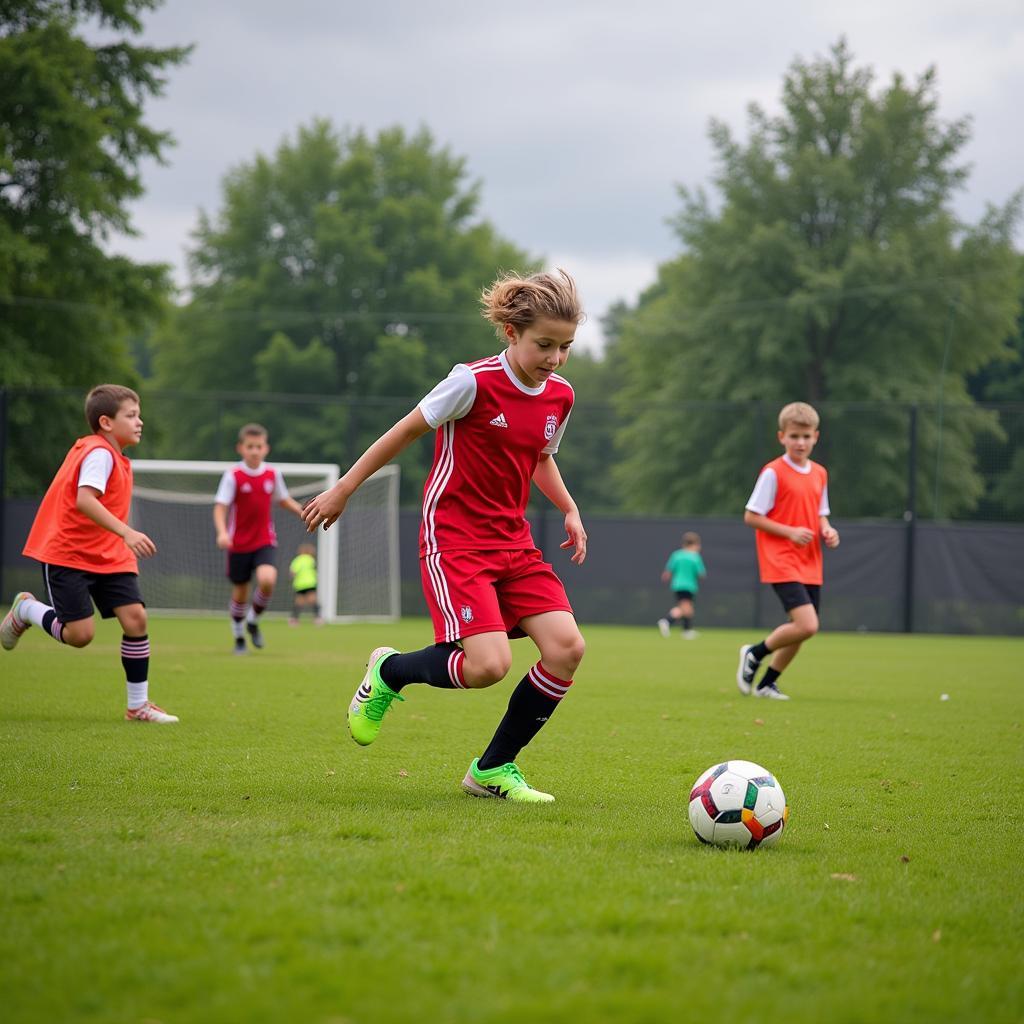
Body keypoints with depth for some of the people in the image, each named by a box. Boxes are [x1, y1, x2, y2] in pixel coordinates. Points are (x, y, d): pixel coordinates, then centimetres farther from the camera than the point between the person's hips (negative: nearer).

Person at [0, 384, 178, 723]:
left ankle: (138, 704, 1)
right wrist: (126, 533, -39)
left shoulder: (114, 455, 11)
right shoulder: (99, 453, -17)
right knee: (80, 634, -12)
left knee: (135, 617, -7)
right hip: (66, 555, -9)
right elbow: (84, 500, -32)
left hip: (107, 556, 9)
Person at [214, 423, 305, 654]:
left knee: (267, 580, -24)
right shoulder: (233, 476, -10)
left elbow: (283, 499, 18)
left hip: (265, 542, 2)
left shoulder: (273, 474, 1)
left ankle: (253, 620, 4)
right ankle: (239, 637, 30)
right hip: (239, 544, -2)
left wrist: (304, 512, 4)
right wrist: (222, 532, -31)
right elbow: (220, 507, -15)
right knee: (240, 592, 7)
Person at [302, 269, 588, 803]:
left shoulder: (559, 397, 4)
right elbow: (406, 430, -5)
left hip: (513, 542, 7)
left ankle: (493, 769, 5)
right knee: (488, 665, -22)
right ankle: (388, 672, 11)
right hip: (454, 538, -7)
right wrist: (343, 489, 0)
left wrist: (569, 510, 9)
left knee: (566, 647, -11)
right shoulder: (475, 382, -16)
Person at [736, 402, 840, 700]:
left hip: (809, 565, 7)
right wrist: (790, 532, -17)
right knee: (807, 625, -19)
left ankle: (767, 683, 25)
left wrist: (827, 530, 0)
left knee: (801, 629, 8)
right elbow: (751, 516, -9)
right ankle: (755, 653, 3)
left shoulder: (819, 474, 11)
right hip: (781, 561, -7)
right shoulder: (773, 472, -10)